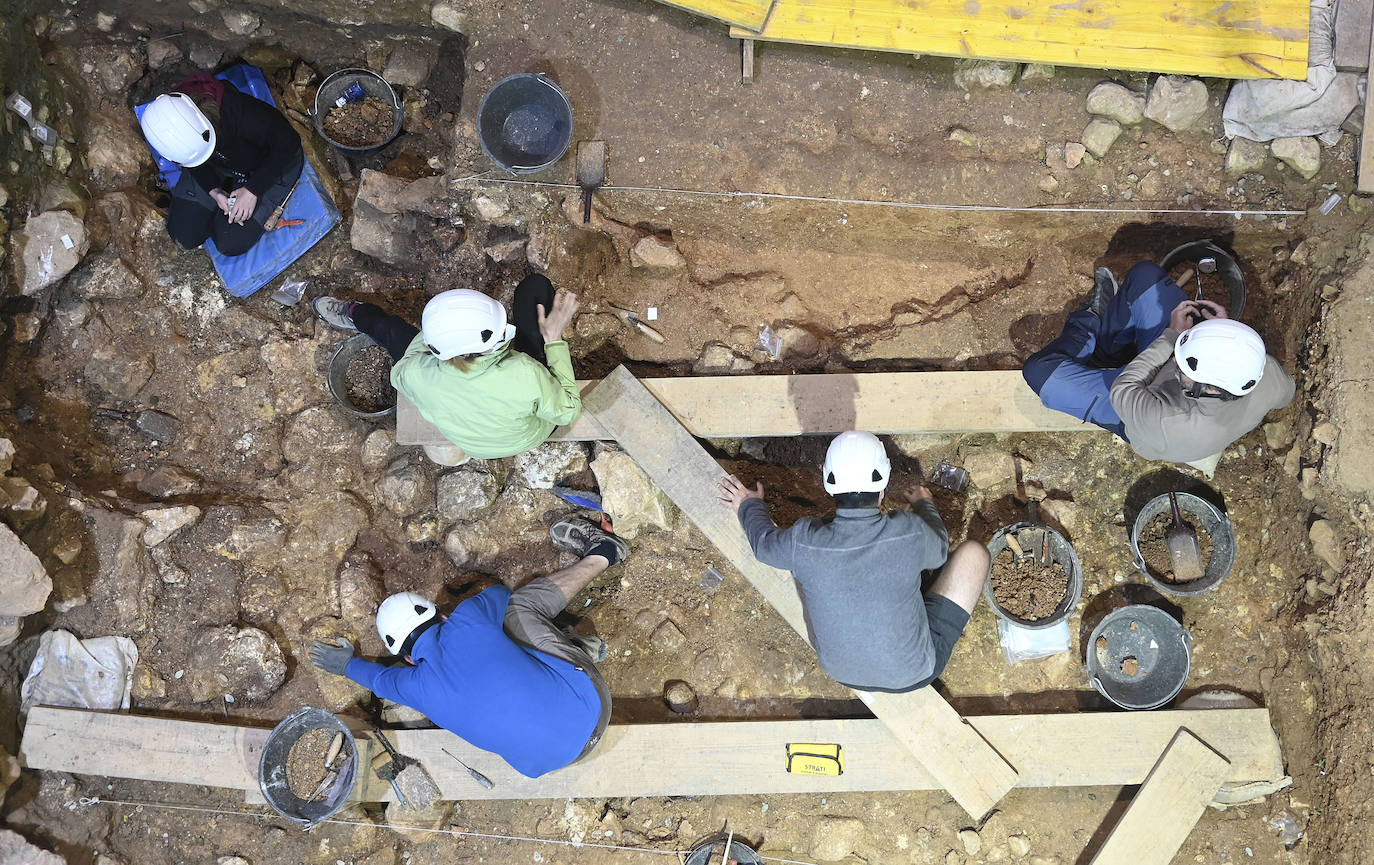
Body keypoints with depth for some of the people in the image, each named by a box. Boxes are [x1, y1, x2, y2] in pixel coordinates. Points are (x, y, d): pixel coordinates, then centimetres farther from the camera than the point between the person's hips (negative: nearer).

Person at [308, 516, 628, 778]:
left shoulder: (414, 687, -4)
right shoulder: (467, 621, -10)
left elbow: (378, 677, 22)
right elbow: (499, 594, 15)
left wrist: (346, 665, 42)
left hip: (549, 756, 1)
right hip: (585, 700, -1)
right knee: (521, 604, 15)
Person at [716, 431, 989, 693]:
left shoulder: (804, 542, -24)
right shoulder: (910, 532, -28)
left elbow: (764, 542, 1)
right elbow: (939, 548, -1)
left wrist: (749, 506, 24)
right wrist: (926, 506, 21)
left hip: (841, 670, 2)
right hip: (914, 674, -2)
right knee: (972, 552, 9)